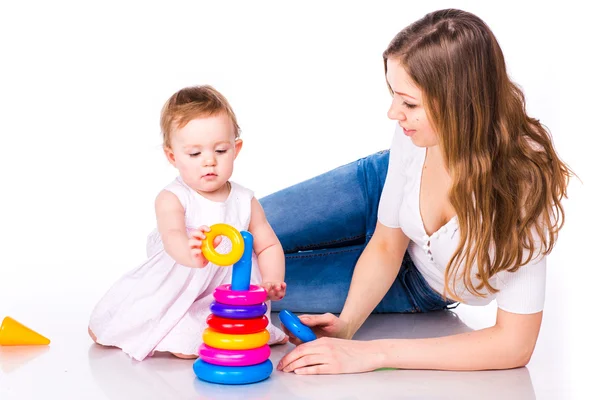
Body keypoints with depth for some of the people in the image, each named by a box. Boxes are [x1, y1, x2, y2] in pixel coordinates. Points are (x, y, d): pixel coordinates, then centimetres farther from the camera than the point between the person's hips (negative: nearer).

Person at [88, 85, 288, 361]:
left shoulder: (245, 201, -2)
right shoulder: (172, 199, -15)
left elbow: (268, 245, 7)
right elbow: (172, 236, -36)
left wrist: (271, 281, -14)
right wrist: (191, 254, -61)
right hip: (172, 293, 0)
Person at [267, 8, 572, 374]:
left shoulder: (522, 184, -42)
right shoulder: (415, 135, -30)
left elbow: (515, 344, -35)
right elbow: (385, 246, -13)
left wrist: (375, 353, -39)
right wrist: (347, 324, -30)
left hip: (418, 285, -2)